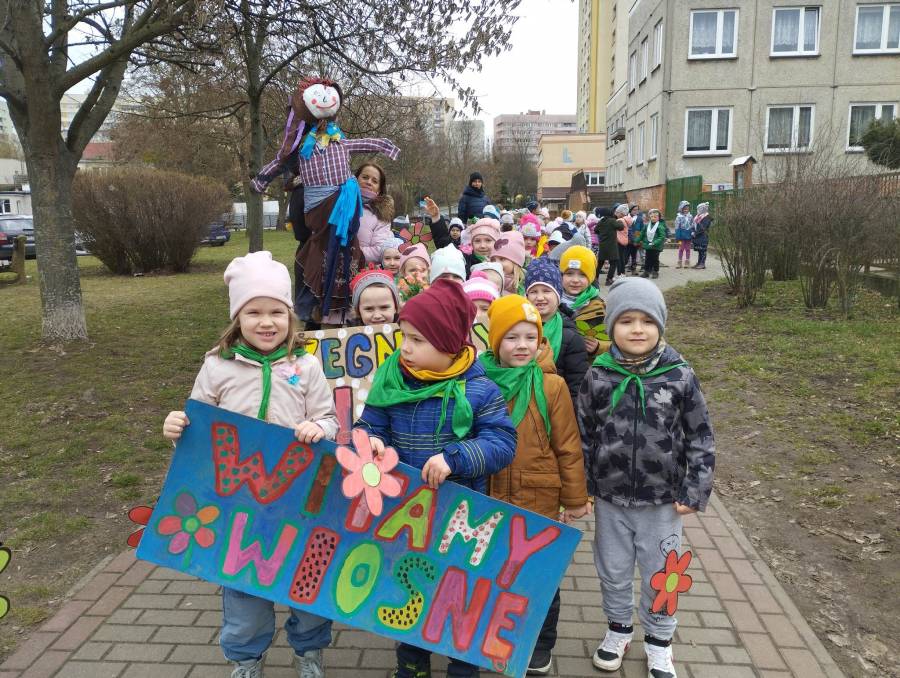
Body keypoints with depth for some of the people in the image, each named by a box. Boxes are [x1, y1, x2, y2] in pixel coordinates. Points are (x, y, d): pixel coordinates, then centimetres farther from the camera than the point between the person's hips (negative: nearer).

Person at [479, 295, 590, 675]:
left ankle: (541, 645, 37)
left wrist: (575, 498, -3)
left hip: (539, 499, -2)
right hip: (491, 498, 3)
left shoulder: (551, 385, -13)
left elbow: (568, 447, -7)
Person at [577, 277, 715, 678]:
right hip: (610, 498, 1)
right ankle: (619, 629, 44)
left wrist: (695, 491, -5)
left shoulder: (680, 376, -11)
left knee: (660, 575, 16)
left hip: (662, 500, -1)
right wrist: (580, 488, 0)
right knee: (613, 571, 18)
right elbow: (582, 435, 0)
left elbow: (701, 438, -4)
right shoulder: (597, 376, -9)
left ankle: (659, 641, 40)